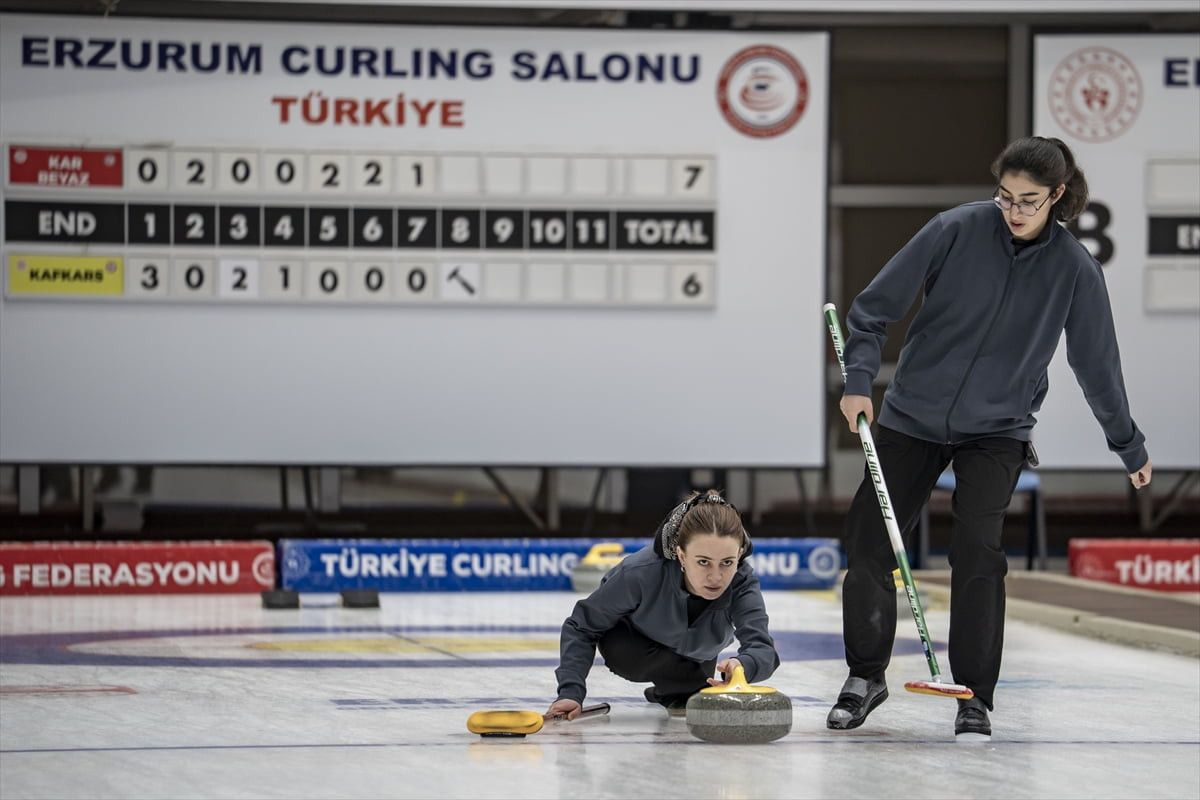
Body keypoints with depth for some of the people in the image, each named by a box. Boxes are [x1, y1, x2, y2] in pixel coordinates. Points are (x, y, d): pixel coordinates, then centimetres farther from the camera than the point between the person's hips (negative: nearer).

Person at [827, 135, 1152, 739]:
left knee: (977, 550, -17)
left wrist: (1130, 448, 12)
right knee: (867, 543, 0)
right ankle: (865, 677, 19)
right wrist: (858, 379, -16)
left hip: (997, 430, -1)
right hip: (913, 417, 1)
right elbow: (877, 304, -5)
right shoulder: (958, 230, -11)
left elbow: (1097, 362, 4)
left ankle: (974, 697, -6)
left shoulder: (1075, 270, -8)